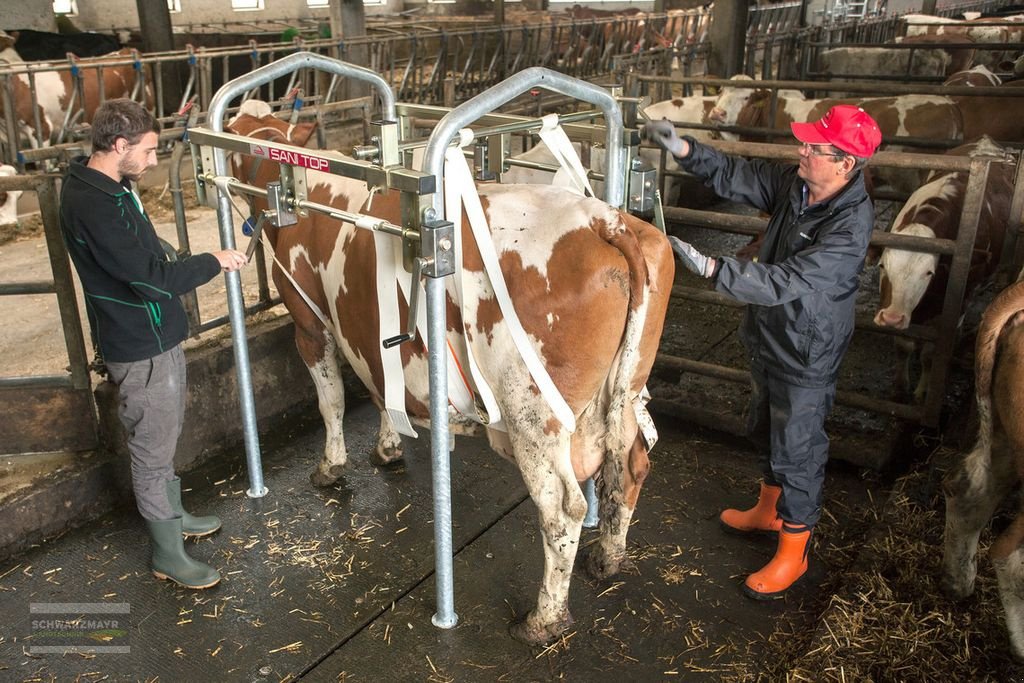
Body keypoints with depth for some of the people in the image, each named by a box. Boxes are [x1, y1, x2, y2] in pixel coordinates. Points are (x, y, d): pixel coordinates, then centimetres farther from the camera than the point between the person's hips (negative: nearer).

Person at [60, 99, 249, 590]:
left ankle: (170, 515, 43)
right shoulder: (91, 204, -26)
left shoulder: (110, 186, 6)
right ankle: (168, 554, 19)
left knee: (162, 439, 24)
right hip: (139, 347, -10)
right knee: (152, 449, 4)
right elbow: (151, 277, -28)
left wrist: (195, 265, 7)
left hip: (156, 336, 10)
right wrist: (213, 262, -17)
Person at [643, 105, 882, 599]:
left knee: (797, 448, 6)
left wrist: (710, 268, -40)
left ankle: (793, 551, 25)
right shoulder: (793, 183, -8)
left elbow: (787, 282, -35)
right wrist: (683, 149, -15)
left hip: (807, 357, -8)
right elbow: (733, 175, 0)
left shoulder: (851, 225, -29)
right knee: (765, 429, 25)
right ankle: (770, 510, 49)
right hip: (769, 337, 8)